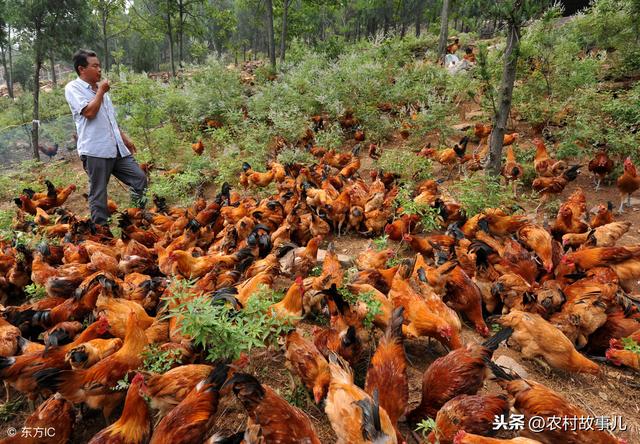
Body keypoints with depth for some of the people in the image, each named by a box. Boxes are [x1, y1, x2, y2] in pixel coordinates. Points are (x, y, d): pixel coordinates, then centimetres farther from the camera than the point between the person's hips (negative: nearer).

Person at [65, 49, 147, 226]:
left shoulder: (99, 87, 20)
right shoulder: (73, 88, -3)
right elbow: (89, 112, -17)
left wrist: (124, 138, 23)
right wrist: (101, 91, -6)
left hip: (117, 148, 7)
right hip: (95, 151, -7)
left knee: (139, 178, 5)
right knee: (98, 193, 1)